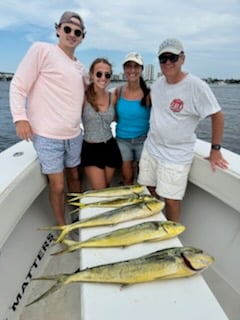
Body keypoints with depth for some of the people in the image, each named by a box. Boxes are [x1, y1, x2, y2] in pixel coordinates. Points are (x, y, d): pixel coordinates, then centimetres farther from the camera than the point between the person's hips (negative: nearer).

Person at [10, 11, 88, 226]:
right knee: (57, 185, 1)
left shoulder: (80, 68, 13)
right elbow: (18, 86, -8)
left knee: (74, 176, 17)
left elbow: (88, 91, 30)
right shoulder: (41, 50, -5)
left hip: (74, 134, 6)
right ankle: (62, 229, 21)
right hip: (47, 135, -6)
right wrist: (20, 116, -17)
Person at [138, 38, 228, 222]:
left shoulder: (196, 86, -18)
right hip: (150, 149, 7)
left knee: (171, 200, 0)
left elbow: (217, 115, -11)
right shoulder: (157, 84, 2)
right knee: (148, 192, 17)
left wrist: (215, 149, -9)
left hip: (176, 156, -6)